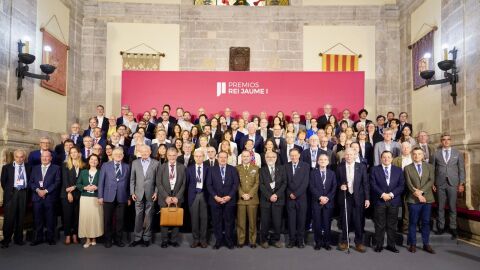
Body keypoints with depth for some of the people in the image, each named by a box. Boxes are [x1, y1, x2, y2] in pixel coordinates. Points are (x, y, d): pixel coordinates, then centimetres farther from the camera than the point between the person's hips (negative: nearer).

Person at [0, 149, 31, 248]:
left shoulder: (28, 167, 9)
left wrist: (28, 190, 5)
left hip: (23, 194, 2)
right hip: (11, 193, -2)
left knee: (21, 217, 7)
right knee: (9, 217, -1)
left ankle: (18, 238, 18)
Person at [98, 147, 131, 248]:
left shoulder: (127, 167, 9)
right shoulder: (106, 166, 5)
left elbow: (128, 183, 7)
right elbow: (101, 182, 2)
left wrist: (129, 197, 4)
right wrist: (100, 196, -4)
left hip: (121, 198, 1)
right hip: (109, 197, -1)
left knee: (120, 219, 5)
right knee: (108, 219, 7)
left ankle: (118, 239, 17)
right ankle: (108, 239, 19)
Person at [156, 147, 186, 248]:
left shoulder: (182, 167, 3)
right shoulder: (161, 167, 3)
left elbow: (184, 184, 1)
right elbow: (159, 184, -2)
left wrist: (177, 197, -8)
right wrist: (166, 197, -11)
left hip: (177, 198, 0)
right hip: (164, 198, 0)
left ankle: (174, 240, 15)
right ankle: (164, 240, 15)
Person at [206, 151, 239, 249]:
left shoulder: (233, 169, 7)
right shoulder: (211, 169, 8)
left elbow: (235, 184, 1)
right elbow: (209, 185, 2)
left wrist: (229, 196, -10)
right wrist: (215, 196, -10)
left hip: (229, 200, 0)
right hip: (215, 200, 0)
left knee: (229, 222, 3)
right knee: (217, 222, 3)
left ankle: (229, 241, 14)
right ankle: (218, 241, 13)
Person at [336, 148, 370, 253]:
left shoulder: (361, 167, 1)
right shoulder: (340, 167, 3)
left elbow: (365, 183, 0)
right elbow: (337, 181, 12)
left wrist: (367, 198, -3)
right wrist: (340, 186, -10)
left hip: (358, 198, 0)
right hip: (345, 197, 1)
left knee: (358, 220, 3)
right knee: (345, 220, 7)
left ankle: (359, 242, 17)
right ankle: (344, 241, 21)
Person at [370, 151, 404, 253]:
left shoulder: (398, 170, 10)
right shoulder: (375, 170, 4)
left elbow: (401, 185, 3)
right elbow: (373, 184, -3)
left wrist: (391, 194, -10)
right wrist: (382, 194, -14)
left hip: (394, 201, 2)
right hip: (379, 201, -2)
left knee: (392, 225, 8)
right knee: (379, 225, 2)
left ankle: (391, 245, 18)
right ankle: (379, 245, 11)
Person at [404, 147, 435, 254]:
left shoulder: (430, 167, 9)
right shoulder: (407, 168, 5)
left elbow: (431, 181, -4)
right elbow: (409, 184, -4)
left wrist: (421, 191, -15)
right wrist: (417, 194, -16)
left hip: (427, 198, 2)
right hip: (413, 199, -2)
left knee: (426, 222, 7)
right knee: (413, 222, 4)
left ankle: (426, 244, 17)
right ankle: (412, 244, 12)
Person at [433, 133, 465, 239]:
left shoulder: (458, 153, 7)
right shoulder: (436, 153, 6)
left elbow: (461, 169, 6)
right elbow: (432, 169, 4)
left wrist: (461, 183, 0)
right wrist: (432, 183, 0)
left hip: (453, 183, 0)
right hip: (440, 183, 0)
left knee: (452, 207, 2)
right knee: (441, 207, 5)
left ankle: (453, 228, 11)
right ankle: (441, 227, 14)